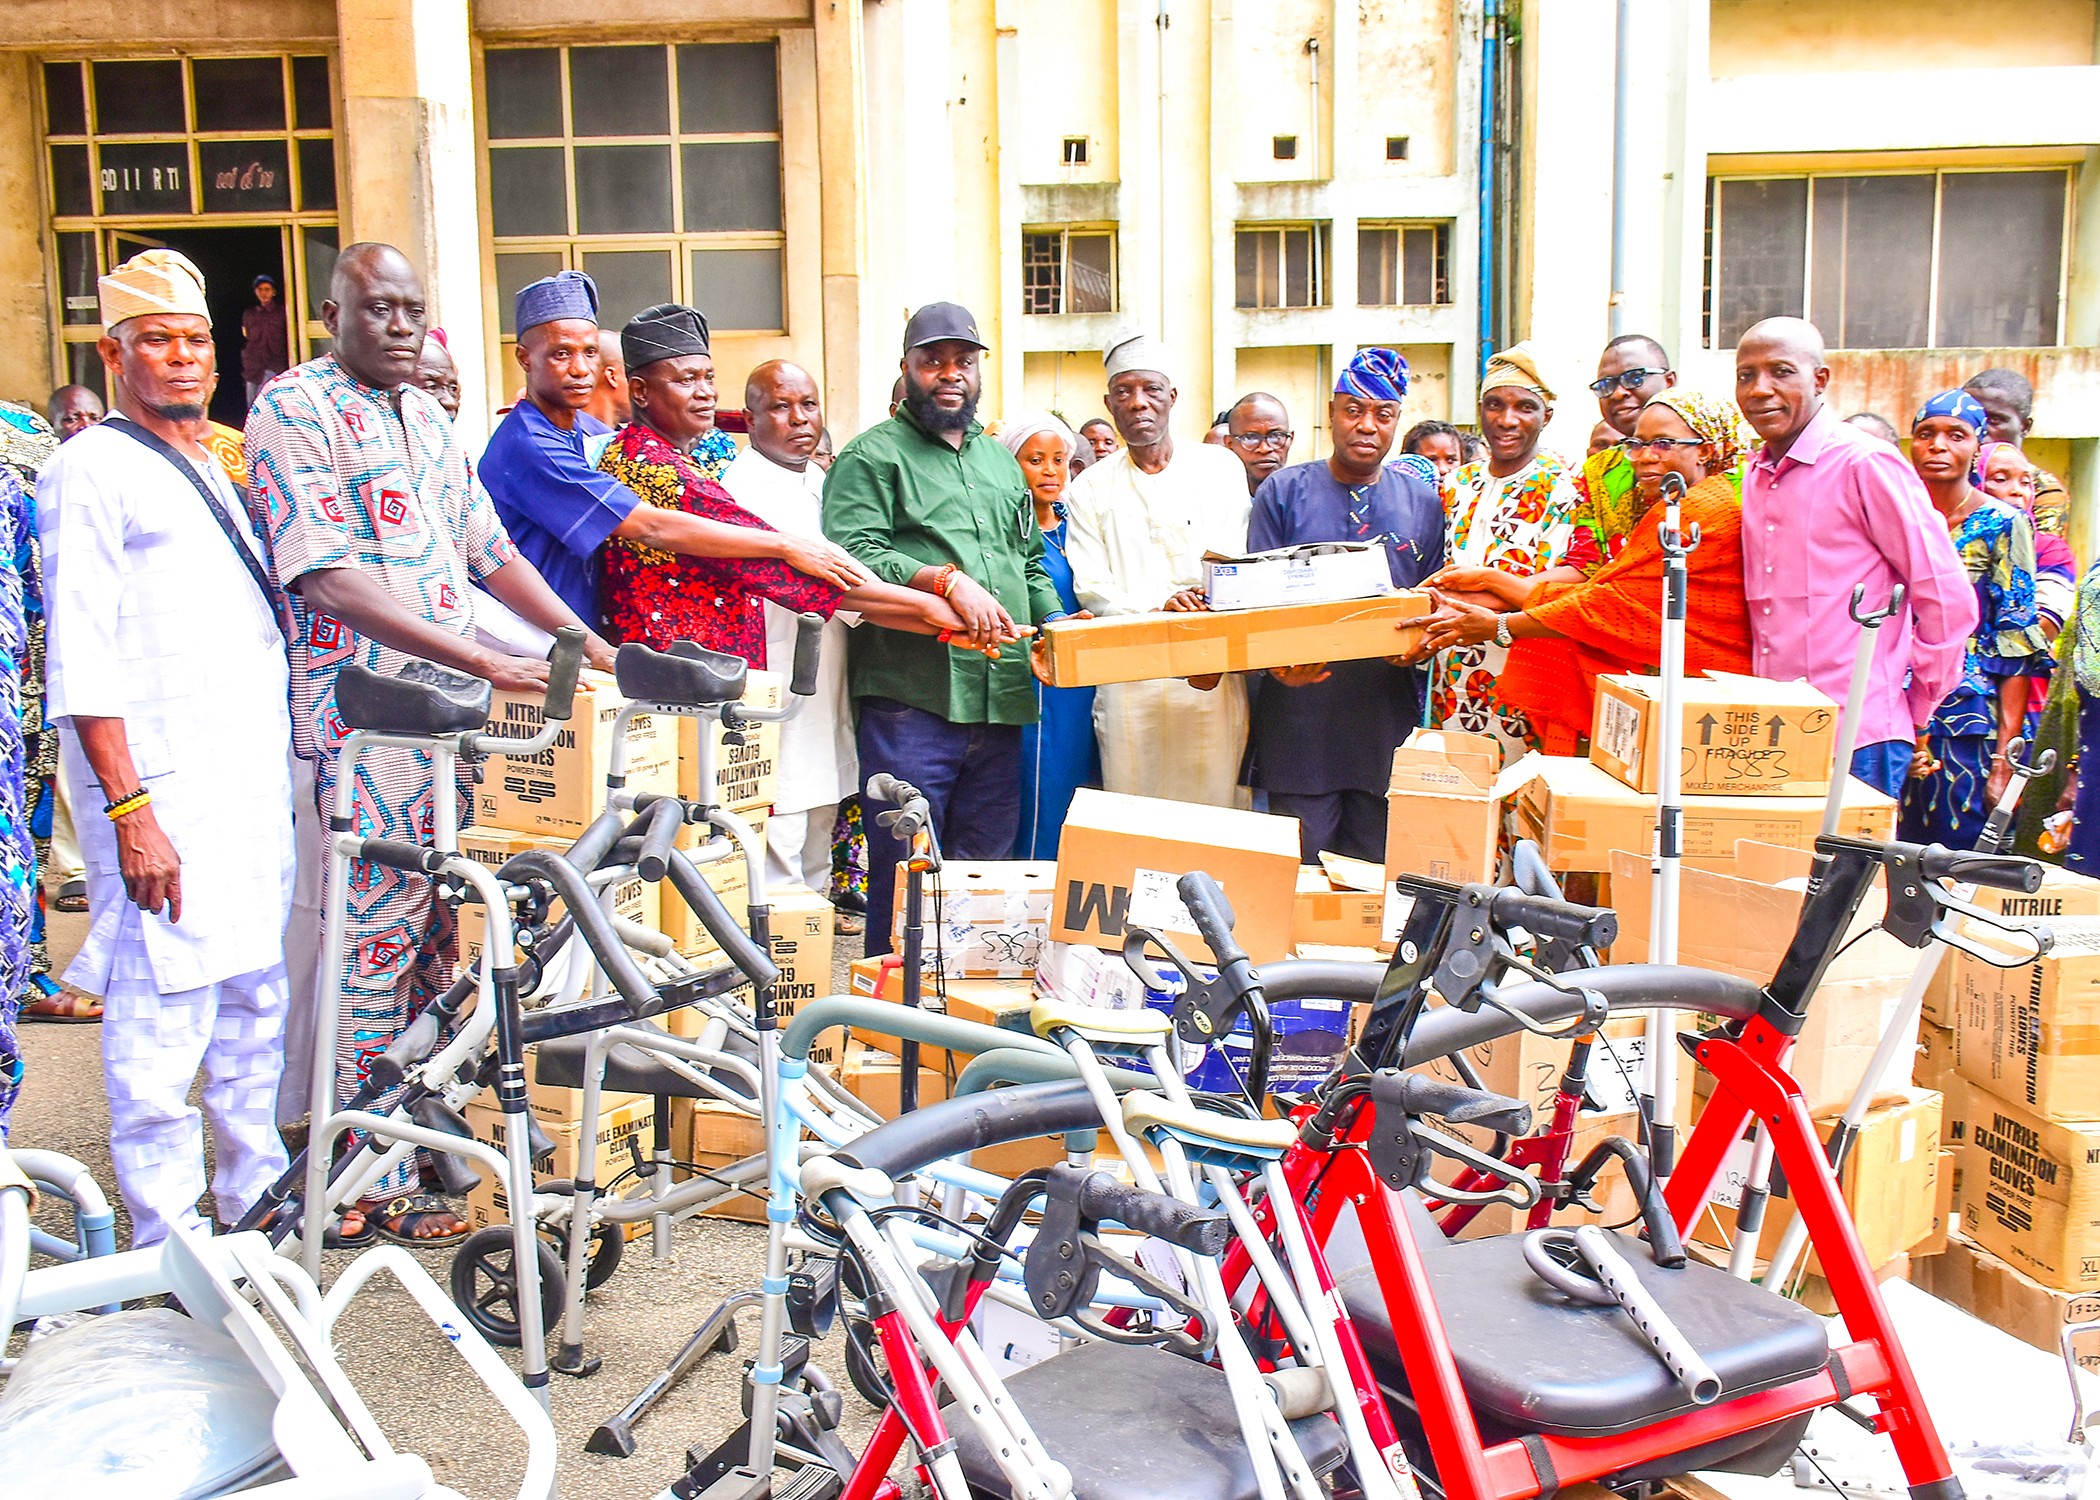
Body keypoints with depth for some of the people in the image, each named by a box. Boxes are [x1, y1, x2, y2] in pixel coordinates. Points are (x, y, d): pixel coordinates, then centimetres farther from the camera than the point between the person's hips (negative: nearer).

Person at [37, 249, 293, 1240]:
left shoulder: (217, 471, 20)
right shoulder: (88, 472, -5)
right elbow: (82, 664, -12)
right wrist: (130, 812, -18)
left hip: (257, 779, 8)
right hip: (161, 793, -8)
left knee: (258, 1001, 14)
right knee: (160, 1017, -5)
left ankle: (258, 1195, 27)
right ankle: (170, 1241, 5)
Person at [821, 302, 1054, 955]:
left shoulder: (1001, 461, 24)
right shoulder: (872, 455, 3)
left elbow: (1032, 564, 28)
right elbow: (854, 557, -12)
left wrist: (1057, 626, 10)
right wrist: (947, 581, -23)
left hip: (1001, 701, 6)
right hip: (913, 700, -6)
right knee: (904, 879, -4)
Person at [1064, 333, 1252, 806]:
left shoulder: (1219, 469, 10)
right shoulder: (1092, 487, 11)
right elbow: (1090, 588, 3)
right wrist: (1159, 604, -17)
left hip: (1212, 681, 0)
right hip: (1128, 681, 0)